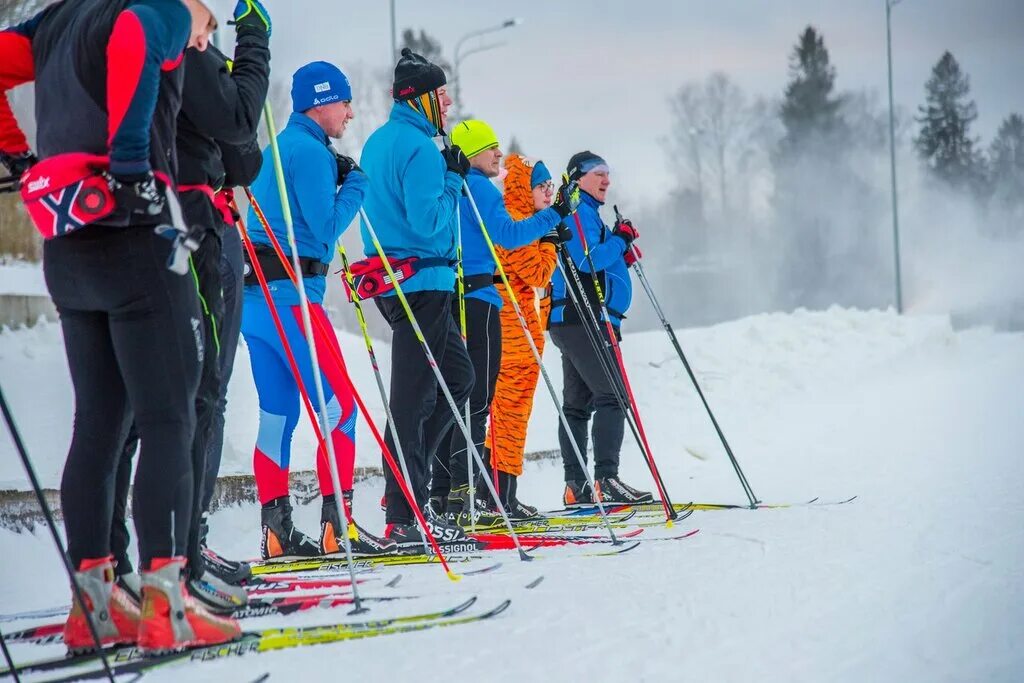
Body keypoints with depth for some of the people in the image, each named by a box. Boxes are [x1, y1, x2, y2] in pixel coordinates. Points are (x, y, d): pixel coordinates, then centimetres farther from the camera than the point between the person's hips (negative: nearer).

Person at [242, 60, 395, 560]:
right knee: (339, 406, -7)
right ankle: (338, 526, -10)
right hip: (289, 294, -10)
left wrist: (336, 179, 14)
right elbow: (326, 229, -13)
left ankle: (276, 530, 8)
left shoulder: (277, 149, 21)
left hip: (255, 296, 10)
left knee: (277, 414, 8)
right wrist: (355, 186, 1)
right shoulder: (310, 151, -9)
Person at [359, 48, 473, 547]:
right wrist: (453, 180, -8)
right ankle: (405, 518, -5)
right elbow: (429, 224, -21)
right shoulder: (419, 147, -14)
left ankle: (404, 480, 14)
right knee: (413, 397, -7)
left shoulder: (379, 142, 16)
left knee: (457, 376, 18)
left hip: (390, 276, 10)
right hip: (422, 282, -10)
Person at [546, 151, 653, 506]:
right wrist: (620, 239, -9)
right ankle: (606, 480, -24)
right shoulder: (577, 211, -8)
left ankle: (576, 487, 10)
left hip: (572, 321, 11)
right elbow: (587, 260, -21)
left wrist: (622, 253, 11)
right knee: (612, 396, -17)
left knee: (578, 403, 9)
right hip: (582, 320, -11)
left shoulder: (586, 212, 25)